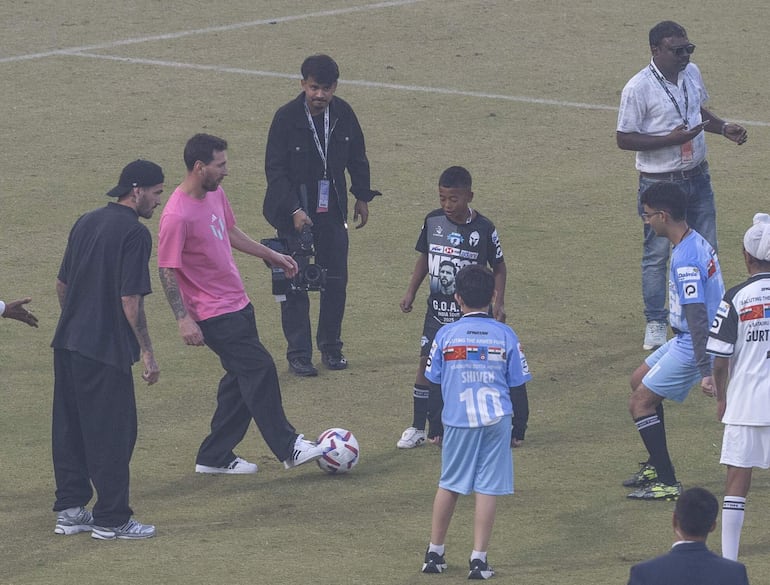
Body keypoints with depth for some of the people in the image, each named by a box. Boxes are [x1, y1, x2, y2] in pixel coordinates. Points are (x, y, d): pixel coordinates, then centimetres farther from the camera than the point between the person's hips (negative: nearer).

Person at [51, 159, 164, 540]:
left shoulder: (86, 223, 12)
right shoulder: (135, 233, -12)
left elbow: (62, 284, 17)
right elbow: (130, 299, -17)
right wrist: (147, 352, -12)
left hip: (67, 344, 8)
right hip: (106, 351, -8)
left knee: (69, 429, 14)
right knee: (113, 433, -1)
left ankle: (70, 511, 20)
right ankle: (111, 520, 2)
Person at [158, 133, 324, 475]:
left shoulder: (215, 194, 4)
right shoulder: (177, 216, -23)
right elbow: (167, 271, -20)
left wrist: (271, 256, 26)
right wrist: (183, 320, -22)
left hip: (237, 304, 9)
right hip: (215, 315, -9)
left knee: (241, 378, 12)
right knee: (260, 370, -9)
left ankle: (215, 458, 20)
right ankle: (288, 449, 0)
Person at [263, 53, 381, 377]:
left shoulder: (343, 114, -3)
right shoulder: (287, 117, -16)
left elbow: (357, 157, 12)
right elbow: (275, 169, -13)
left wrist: (362, 196, 14)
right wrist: (294, 210, -19)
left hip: (332, 210, 4)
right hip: (295, 212, -4)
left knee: (336, 281, 8)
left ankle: (331, 347, 23)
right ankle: (298, 354, 8)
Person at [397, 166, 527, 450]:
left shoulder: (483, 229, -12)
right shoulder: (433, 221, -3)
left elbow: (499, 267, -2)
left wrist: (499, 304, -10)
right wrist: (411, 291, 5)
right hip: (438, 310, 3)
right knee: (426, 364, 0)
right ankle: (418, 428, 10)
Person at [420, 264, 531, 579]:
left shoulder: (446, 335, -1)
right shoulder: (505, 335, -1)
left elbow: (434, 386, 4)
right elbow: (518, 384, 3)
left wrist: (435, 427, 14)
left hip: (457, 421, 1)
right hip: (497, 420, -1)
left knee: (449, 485, 15)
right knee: (488, 488, 2)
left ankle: (435, 553, 22)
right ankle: (478, 559, 0)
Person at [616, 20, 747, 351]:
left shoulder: (692, 73, 2)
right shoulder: (638, 88, -19)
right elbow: (624, 139, -16)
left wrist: (724, 129, 3)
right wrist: (671, 139, -25)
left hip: (698, 176, 6)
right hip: (660, 183, -6)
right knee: (657, 254, 4)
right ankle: (655, 324, 15)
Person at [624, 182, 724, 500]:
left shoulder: (686, 260, -26)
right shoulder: (697, 242, 6)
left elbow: (697, 317, -29)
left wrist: (705, 371, -30)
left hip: (692, 344, -10)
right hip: (685, 339, 10)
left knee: (640, 403, -3)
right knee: (639, 380, 25)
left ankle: (667, 484, 1)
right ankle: (656, 466, 31)